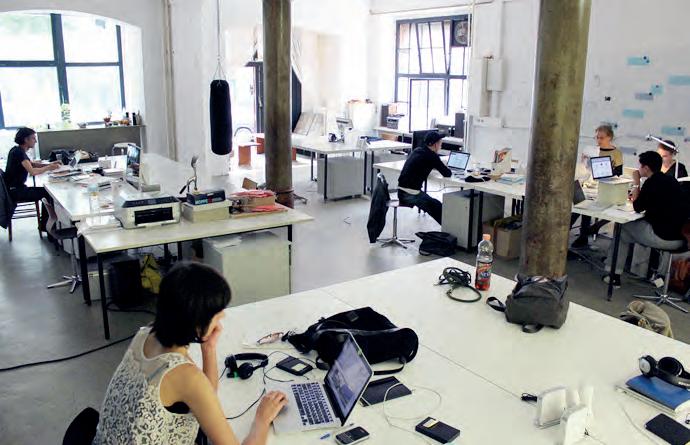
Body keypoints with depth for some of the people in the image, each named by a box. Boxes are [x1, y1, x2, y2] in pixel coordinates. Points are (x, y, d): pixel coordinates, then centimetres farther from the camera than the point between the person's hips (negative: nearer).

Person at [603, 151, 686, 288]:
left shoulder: (652, 183, -14)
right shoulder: (671, 180, 10)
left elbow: (638, 208, -5)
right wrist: (638, 197, 26)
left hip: (662, 238, -7)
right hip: (680, 238, 7)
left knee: (622, 228, 12)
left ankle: (614, 274, 17)